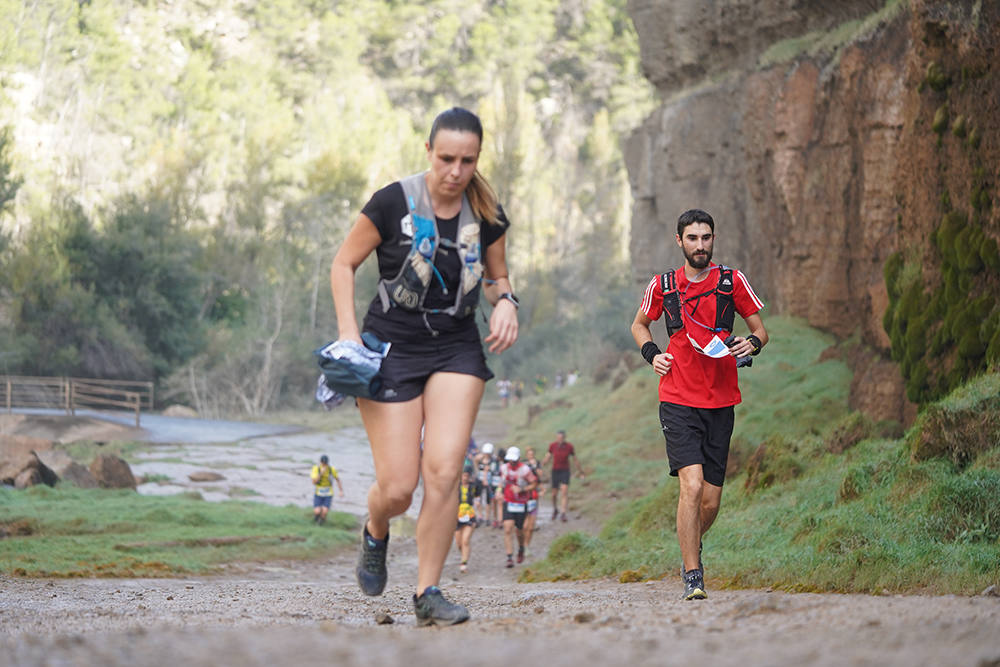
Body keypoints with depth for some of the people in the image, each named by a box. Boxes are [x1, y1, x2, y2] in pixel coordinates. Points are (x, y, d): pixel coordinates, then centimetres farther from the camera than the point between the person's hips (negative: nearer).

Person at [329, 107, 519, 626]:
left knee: (444, 471, -15)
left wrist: (504, 301, -6)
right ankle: (375, 532, 32)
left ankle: (427, 593, -3)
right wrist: (348, 330, -12)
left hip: (457, 349, 3)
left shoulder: (487, 215, -1)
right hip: (391, 348, -2)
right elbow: (344, 264, -2)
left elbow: (497, 275, 16)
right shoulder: (393, 203, -12)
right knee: (397, 489, -6)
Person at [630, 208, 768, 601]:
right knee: (691, 485, -19)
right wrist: (652, 354, 2)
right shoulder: (663, 286, 4)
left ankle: (692, 545, 36)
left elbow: (760, 330, 11)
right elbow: (639, 324, 21)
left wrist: (752, 343, -12)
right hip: (678, 401, -2)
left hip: (721, 402, 2)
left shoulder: (732, 282, 4)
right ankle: (692, 577, -12)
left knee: (711, 500, 4)